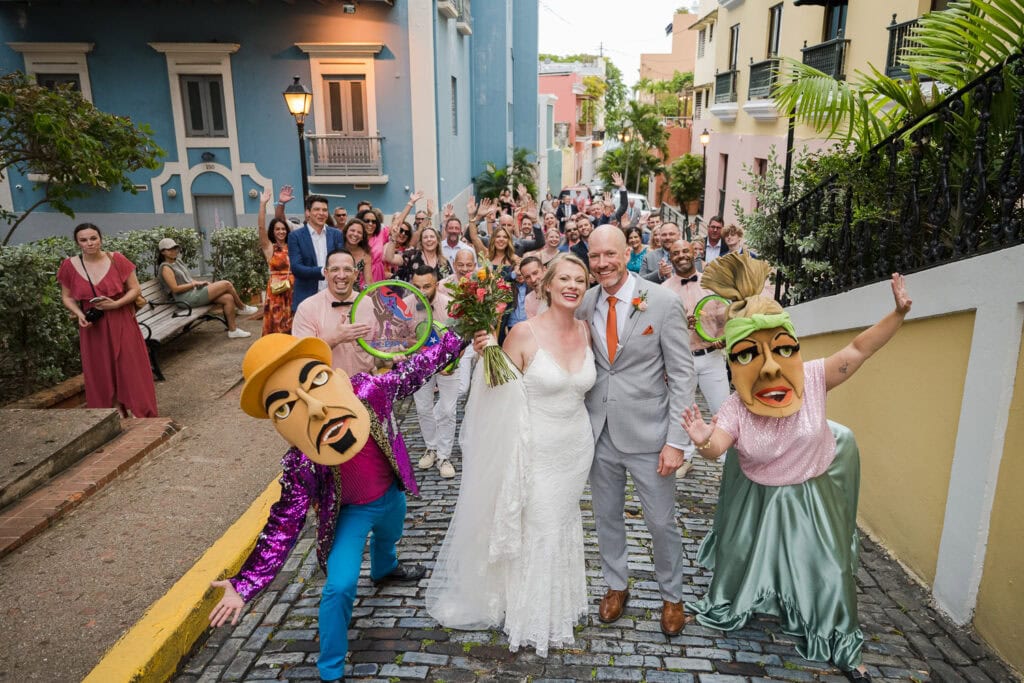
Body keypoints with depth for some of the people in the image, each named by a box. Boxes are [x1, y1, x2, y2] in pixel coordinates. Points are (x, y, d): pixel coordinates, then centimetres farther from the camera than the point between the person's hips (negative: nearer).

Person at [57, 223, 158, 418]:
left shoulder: (117, 260, -8)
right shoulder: (69, 266, -3)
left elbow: (135, 289, -3)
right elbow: (66, 297, 7)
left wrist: (115, 304, -19)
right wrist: (78, 314, -11)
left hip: (122, 323, -1)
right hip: (93, 327, 2)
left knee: (130, 370, 3)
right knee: (102, 374, 7)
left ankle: (138, 413, 14)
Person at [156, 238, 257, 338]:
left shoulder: (177, 262, 20)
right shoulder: (165, 268, -7)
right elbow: (175, 289, -14)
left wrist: (200, 282, 5)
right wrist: (196, 283, -10)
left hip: (195, 292, 9)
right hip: (188, 298, -9)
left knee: (228, 298, -11)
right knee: (227, 284, -13)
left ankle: (233, 330, -6)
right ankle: (242, 308, 9)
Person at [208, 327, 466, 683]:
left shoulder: (369, 390, -35)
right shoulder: (301, 465, -38)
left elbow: (411, 371, -17)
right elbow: (283, 527, -29)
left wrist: (453, 341, -14)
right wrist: (244, 585, -33)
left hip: (391, 494, 4)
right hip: (352, 512, -4)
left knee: (389, 538, 33)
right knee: (340, 586, -15)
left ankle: (385, 570, 73)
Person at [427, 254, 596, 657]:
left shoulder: (585, 330, -3)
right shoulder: (524, 334, -18)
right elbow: (499, 392, -13)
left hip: (576, 448, 5)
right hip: (536, 451, -5)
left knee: (564, 524, 21)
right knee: (538, 531, 7)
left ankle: (560, 605, 46)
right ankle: (535, 617, 33)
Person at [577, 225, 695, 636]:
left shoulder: (663, 304, -11)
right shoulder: (584, 304, -1)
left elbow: (682, 376, -10)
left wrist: (676, 441, -13)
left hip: (647, 435, -3)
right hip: (599, 433, 3)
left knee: (661, 522, 11)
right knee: (607, 517, 18)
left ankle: (671, 596, 36)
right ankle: (616, 586, 41)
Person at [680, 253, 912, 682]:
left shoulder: (813, 379, -25)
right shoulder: (735, 408, -26)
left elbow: (859, 349, -26)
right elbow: (716, 448, -36)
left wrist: (898, 313, -39)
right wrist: (703, 443, -60)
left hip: (812, 494, 0)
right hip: (758, 499, 0)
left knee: (826, 568, 12)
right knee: (743, 554, 20)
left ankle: (837, 647, 36)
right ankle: (728, 605, 53)